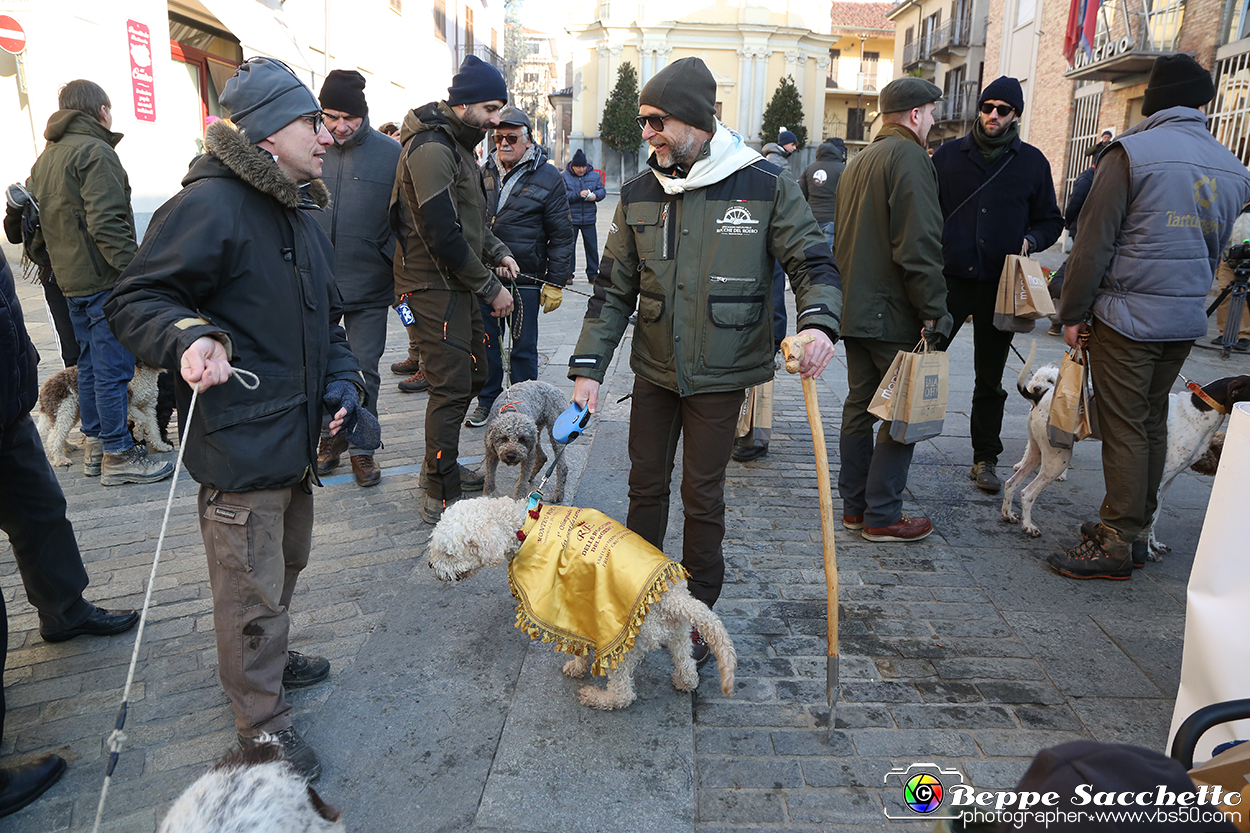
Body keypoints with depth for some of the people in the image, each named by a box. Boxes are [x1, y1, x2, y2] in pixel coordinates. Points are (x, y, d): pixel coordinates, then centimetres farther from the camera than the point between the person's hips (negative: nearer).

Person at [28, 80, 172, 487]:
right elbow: (107, 224, -22)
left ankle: (95, 445, 24)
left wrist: (61, 264, 22)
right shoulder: (94, 152, -12)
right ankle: (117, 455, 1)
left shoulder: (45, 157, 17)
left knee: (90, 364, 16)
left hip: (70, 279, 9)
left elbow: (43, 221, 19)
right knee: (114, 366, -5)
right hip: (104, 279, -9)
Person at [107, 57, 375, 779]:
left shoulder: (302, 211, 14)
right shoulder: (211, 204, -18)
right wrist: (190, 336, -35)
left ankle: (267, 658, 49)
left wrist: (342, 377, 7)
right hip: (241, 441, -9)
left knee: (287, 562, 25)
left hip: (297, 432, 10)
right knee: (252, 586, 3)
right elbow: (136, 300, -15)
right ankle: (263, 722, 22)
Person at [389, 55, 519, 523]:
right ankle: (440, 498, 5)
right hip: (435, 287, -10)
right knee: (452, 387, -6)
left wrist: (496, 252, 8)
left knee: (474, 373, 16)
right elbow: (444, 235, -23)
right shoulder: (432, 149, -17)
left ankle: (440, 465, 33)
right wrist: (490, 288, -15)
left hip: (457, 285, 10)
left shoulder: (457, 144, 16)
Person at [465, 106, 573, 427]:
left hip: (524, 280, -4)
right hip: (484, 274, 4)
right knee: (484, 341, 12)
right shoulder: (484, 173, 9)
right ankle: (488, 400, 28)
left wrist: (556, 282, -7)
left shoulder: (549, 179, -4)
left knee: (523, 348, 5)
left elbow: (561, 236, -3)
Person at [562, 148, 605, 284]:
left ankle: (593, 274, 17)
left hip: (589, 219, 2)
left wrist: (595, 195, -13)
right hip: (570, 219, -2)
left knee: (592, 247, 5)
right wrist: (578, 194, -24)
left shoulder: (594, 175, 6)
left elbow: (602, 190, 9)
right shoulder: (564, 176, -3)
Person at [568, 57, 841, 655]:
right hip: (653, 369, 4)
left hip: (719, 375, -3)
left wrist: (819, 322, -26)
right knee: (646, 486, 13)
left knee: (703, 496, 7)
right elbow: (614, 288, 4)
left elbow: (813, 263, -4)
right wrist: (588, 366, -2)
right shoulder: (639, 194, 2)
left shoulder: (766, 186, -9)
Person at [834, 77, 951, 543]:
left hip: (854, 309, 9)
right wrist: (934, 311, -17)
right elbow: (918, 246, -20)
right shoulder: (909, 156, -11)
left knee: (859, 405, 14)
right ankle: (882, 516, 4)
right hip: (892, 313, -9)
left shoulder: (859, 161, 19)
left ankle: (854, 505, 22)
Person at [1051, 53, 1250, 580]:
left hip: (1127, 315, -6)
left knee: (1124, 428, -4)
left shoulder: (1130, 152, -8)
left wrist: (1073, 312, -5)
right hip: (1186, 320, 7)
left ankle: (1115, 545, 1)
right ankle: (1134, 528, 23)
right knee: (1152, 423, 14)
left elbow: (1094, 241, -11)